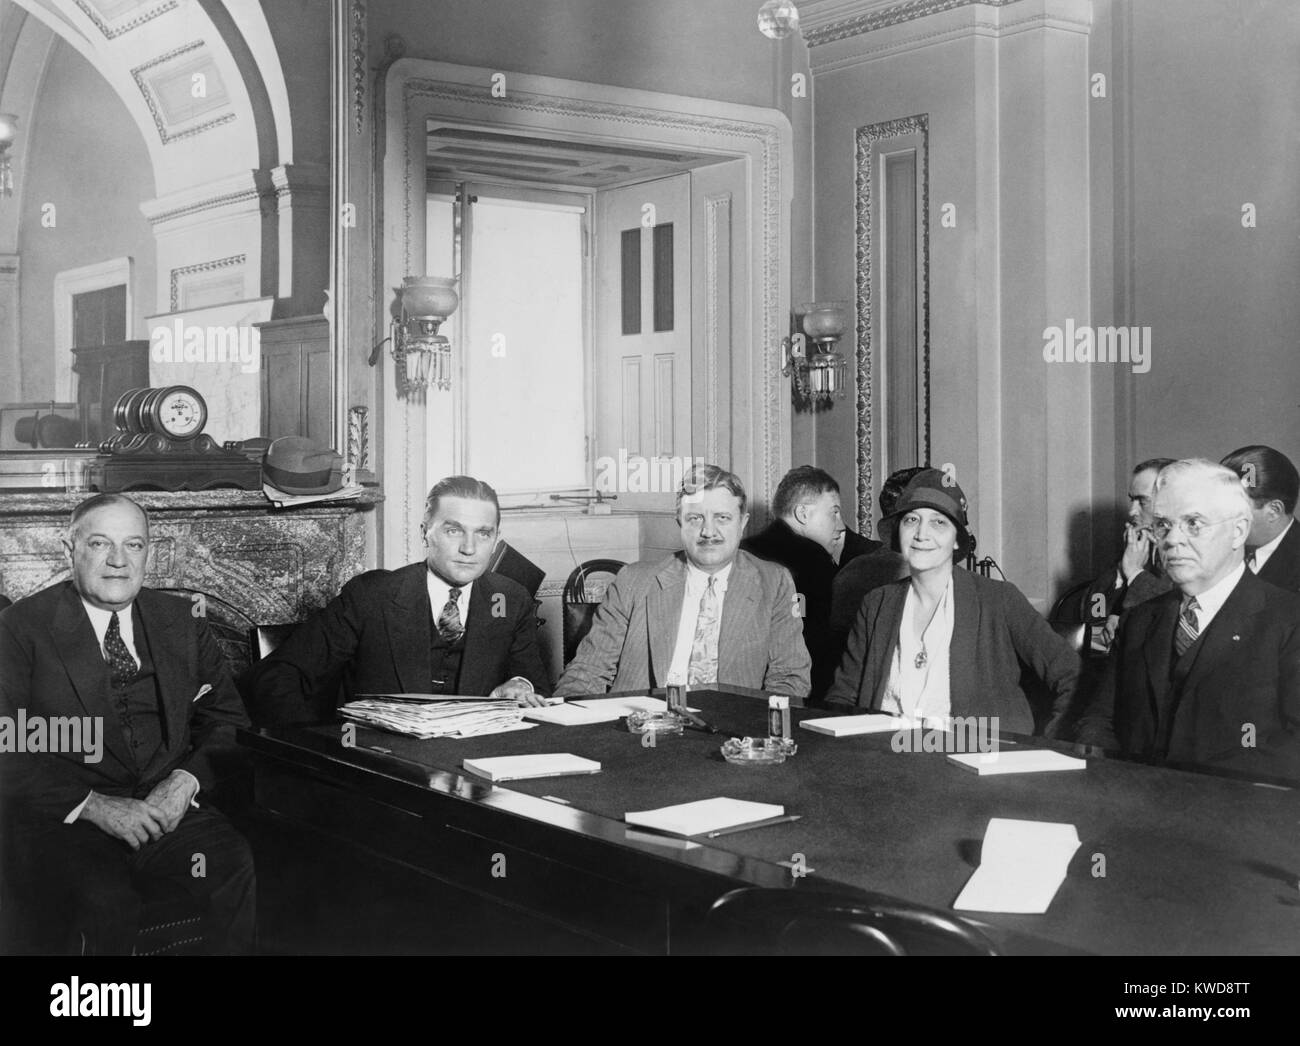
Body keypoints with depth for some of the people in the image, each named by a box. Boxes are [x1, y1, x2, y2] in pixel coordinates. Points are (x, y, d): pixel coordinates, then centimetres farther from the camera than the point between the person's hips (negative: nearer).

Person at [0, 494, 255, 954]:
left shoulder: (180, 621, 14)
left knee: (252, 874, -24)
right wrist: (92, 806, -18)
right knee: (105, 902, -33)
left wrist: (188, 779, -9)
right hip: (62, 819, -3)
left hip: (168, 807, 3)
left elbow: (228, 721, 12)